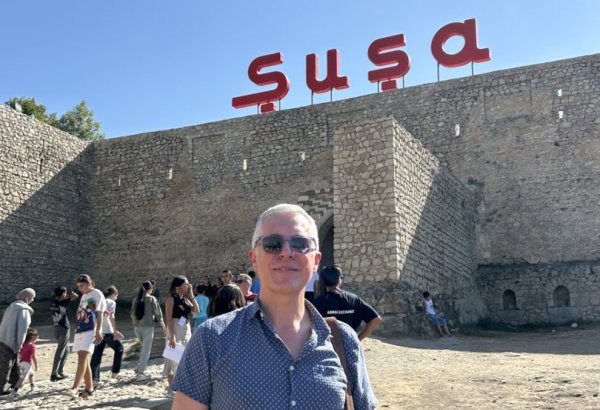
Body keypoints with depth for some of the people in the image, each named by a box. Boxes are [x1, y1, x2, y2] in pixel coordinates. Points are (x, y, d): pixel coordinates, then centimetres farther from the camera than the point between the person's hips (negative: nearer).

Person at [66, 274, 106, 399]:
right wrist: (76, 331, 20)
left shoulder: (97, 294, -3)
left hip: (90, 330, -8)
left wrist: (98, 331, -16)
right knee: (83, 359, 9)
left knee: (82, 357, -18)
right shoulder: (84, 296, 20)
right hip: (80, 330, 8)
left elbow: (99, 314, -9)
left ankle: (75, 388, -24)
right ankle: (89, 388, 17)